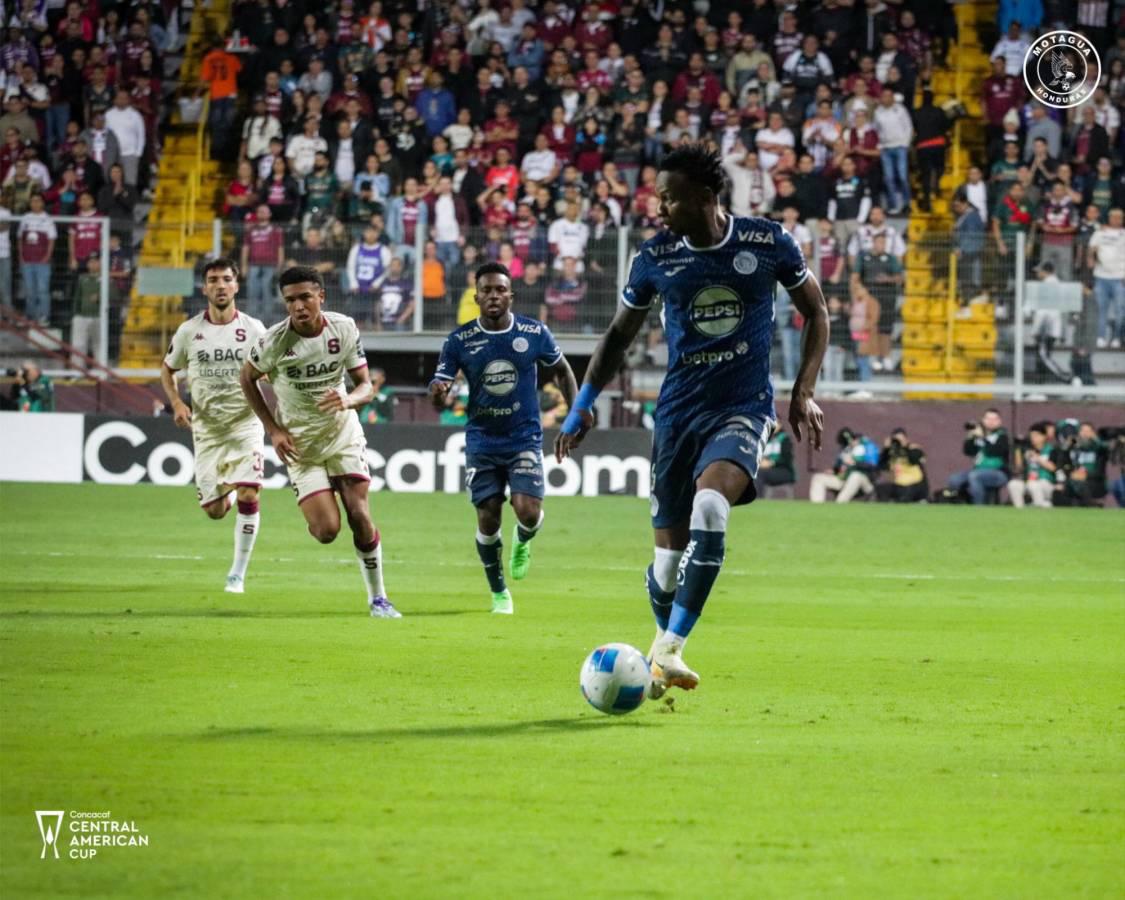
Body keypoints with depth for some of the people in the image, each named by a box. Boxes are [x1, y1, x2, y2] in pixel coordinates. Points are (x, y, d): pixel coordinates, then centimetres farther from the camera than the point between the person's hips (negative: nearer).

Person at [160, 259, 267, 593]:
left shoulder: (253, 329, -4)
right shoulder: (189, 331, -1)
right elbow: (167, 369, 14)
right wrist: (177, 403, -4)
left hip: (245, 424, -1)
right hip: (206, 428, 2)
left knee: (249, 496, -18)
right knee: (214, 511, 3)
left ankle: (238, 572, -5)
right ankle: (227, 491, 43)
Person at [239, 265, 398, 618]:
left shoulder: (344, 328, -12)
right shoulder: (275, 340, -19)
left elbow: (366, 386, -6)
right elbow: (247, 378, 0)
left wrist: (348, 400, -30)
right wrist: (273, 430, -6)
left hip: (343, 433, 2)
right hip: (300, 444, -2)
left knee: (360, 516, -6)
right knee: (327, 530, -12)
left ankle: (377, 598, 10)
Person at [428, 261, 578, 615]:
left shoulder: (535, 333, -5)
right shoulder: (459, 340, -6)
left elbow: (561, 371, 12)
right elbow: (437, 396, -6)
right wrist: (438, 393, -30)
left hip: (525, 437, 0)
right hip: (482, 440, 0)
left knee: (528, 512, -17)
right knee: (488, 519, -2)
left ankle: (522, 541, 22)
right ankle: (498, 593, 20)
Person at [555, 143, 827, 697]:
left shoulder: (767, 243, -6)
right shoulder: (655, 258, 0)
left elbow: (815, 312, 8)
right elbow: (620, 334, 14)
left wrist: (804, 393, 0)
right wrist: (583, 405, 7)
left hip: (745, 405, -3)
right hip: (678, 410, 3)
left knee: (709, 510, -28)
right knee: (670, 549, 1)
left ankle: (669, 650, -25)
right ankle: (663, 643, 27)